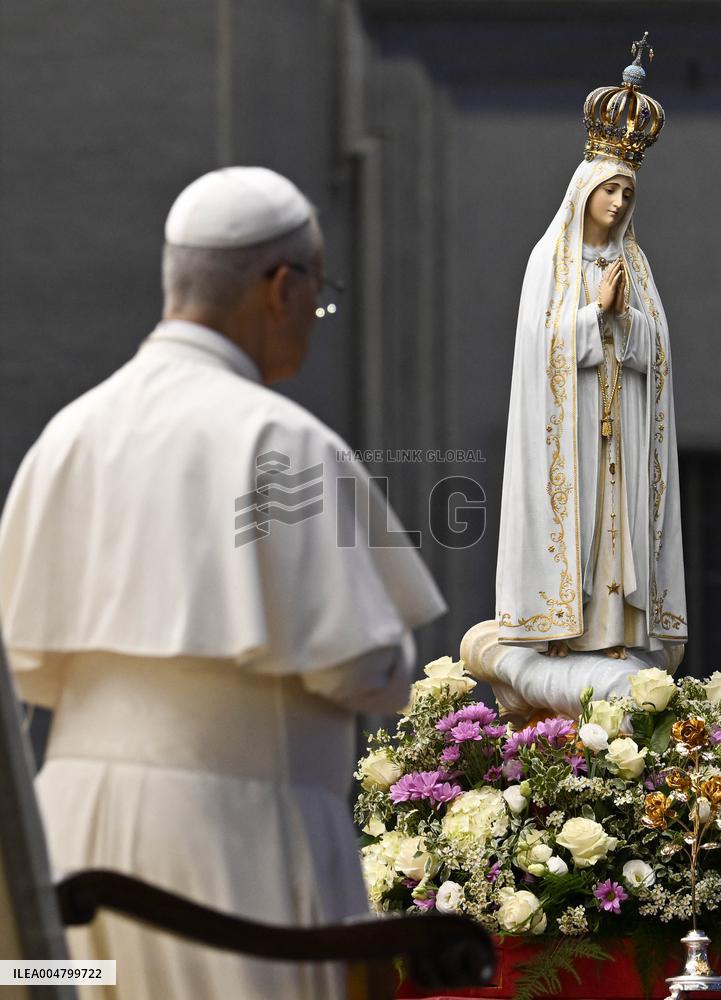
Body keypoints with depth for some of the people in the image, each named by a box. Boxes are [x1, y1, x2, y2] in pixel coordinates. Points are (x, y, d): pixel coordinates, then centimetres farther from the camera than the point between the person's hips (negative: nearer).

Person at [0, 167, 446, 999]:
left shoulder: (74, 434, 8)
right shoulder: (280, 443, -13)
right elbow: (358, 663, -13)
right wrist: (389, 662, 11)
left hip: (88, 812, 7)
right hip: (236, 829, -7)